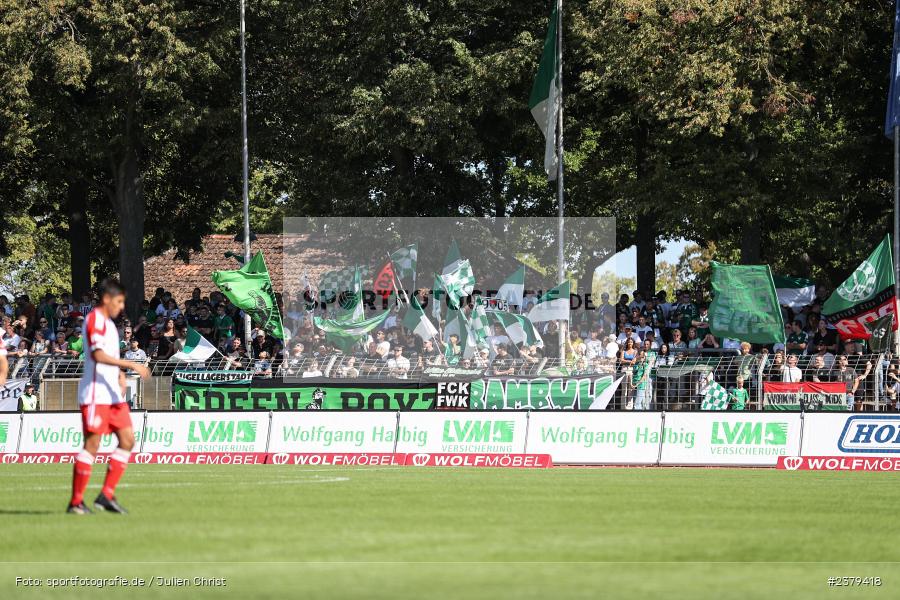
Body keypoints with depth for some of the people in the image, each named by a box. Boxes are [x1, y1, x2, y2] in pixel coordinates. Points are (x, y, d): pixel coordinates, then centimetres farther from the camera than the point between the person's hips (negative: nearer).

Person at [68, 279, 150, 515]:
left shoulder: (108, 323, 19)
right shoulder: (95, 320, -10)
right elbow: (98, 355, -24)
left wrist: (120, 375, 11)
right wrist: (131, 365, -27)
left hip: (113, 395, 9)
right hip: (95, 395, -9)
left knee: (128, 439, 3)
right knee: (92, 444, -8)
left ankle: (107, 495, 4)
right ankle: (76, 502, -3)